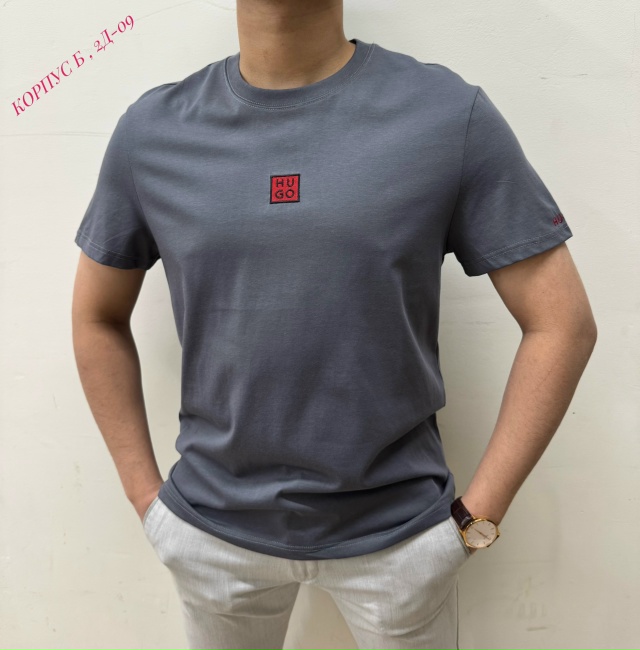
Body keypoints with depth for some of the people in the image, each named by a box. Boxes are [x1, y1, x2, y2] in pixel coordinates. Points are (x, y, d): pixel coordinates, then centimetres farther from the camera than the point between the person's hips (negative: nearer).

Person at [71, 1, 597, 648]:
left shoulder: (450, 113, -10)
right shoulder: (150, 130, -3)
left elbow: (562, 323, -8)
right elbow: (98, 318, 6)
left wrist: (476, 518, -8)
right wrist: (147, 497, 3)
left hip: (398, 531, -1)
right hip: (213, 530, 3)